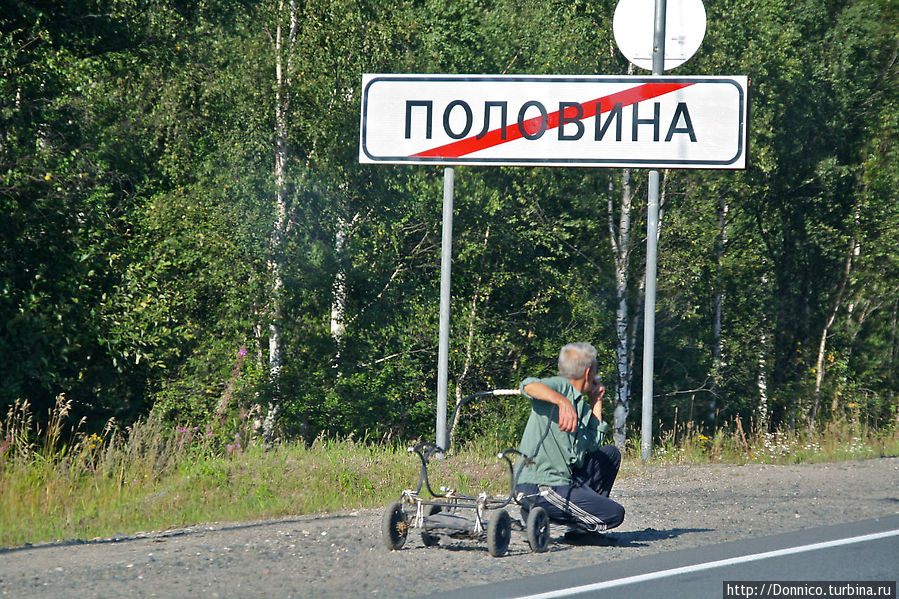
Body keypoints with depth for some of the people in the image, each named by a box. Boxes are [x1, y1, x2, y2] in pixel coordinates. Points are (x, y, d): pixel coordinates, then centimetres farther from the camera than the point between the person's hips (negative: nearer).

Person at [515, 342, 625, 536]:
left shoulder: (583, 408, 19)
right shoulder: (560, 386, -7)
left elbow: (594, 445, 20)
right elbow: (529, 385, -28)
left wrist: (596, 403, 24)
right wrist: (563, 401, -44)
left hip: (565, 479, 10)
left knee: (611, 453, 23)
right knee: (614, 514, -13)